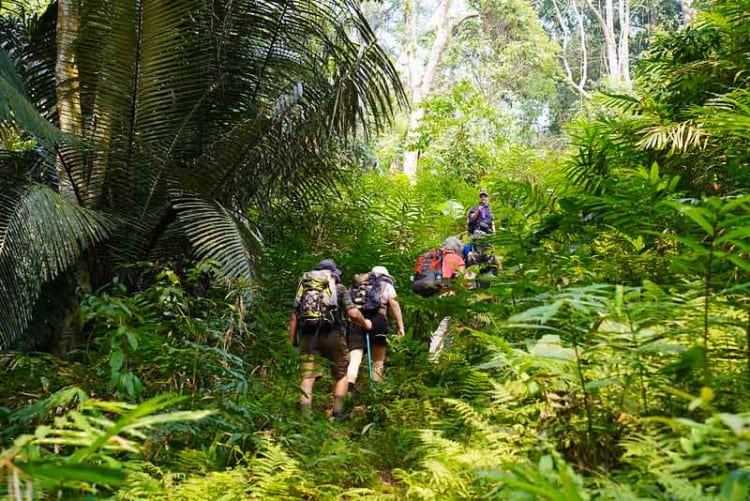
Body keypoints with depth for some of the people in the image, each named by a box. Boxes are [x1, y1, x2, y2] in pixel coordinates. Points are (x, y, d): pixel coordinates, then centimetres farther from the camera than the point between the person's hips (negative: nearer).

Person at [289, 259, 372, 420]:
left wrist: (292, 341, 14)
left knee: (308, 376, 1)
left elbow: (293, 317, 10)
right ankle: (337, 412, 12)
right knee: (341, 373, 15)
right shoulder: (339, 288, 9)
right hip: (332, 334, -2)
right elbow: (353, 313, -1)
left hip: (308, 336, 2)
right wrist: (365, 324, 17)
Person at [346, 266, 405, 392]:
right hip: (376, 319, -2)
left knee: (354, 359, -4)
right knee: (378, 361, 11)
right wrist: (400, 326, 3)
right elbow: (394, 304, 6)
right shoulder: (386, 285, 19)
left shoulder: (355, 286, 28)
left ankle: (349, 388, -22)